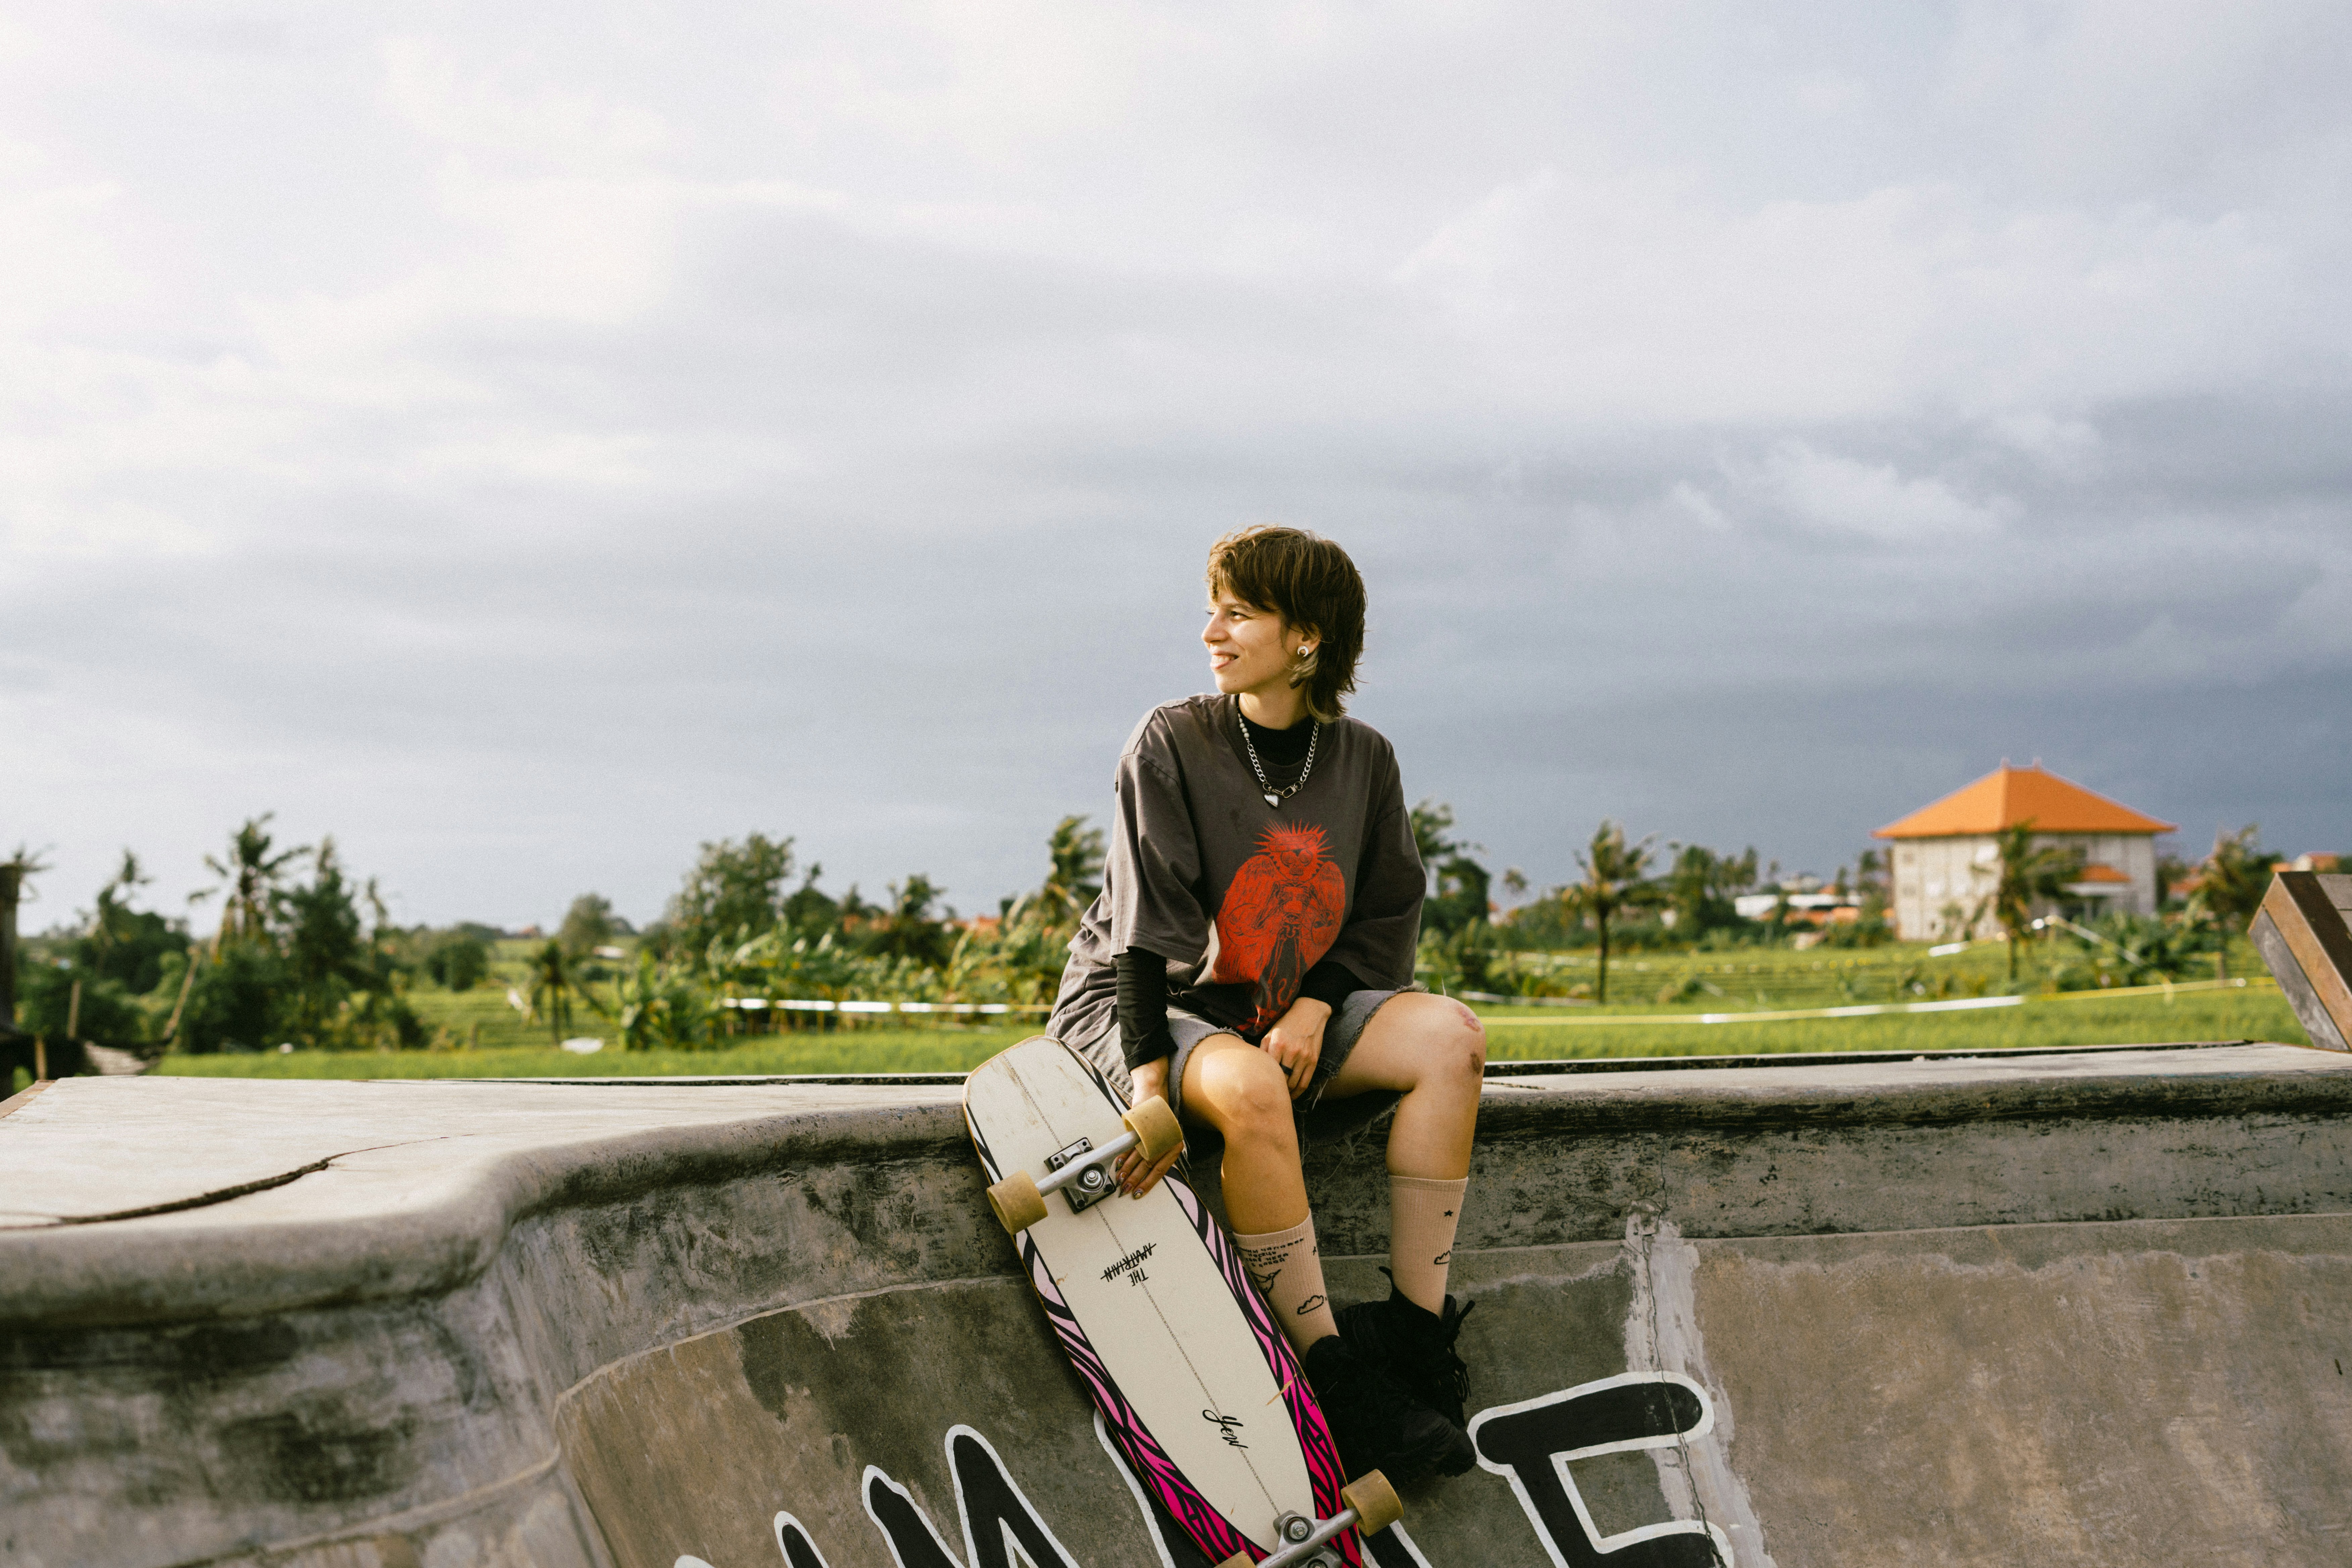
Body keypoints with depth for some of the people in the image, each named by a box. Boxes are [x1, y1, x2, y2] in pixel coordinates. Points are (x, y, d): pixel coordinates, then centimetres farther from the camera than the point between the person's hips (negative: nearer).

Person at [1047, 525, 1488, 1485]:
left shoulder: (1362, 759, 1)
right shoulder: (1171, 745, -11)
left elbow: (1388, 913, 8)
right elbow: (1147, 925, -17)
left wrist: (1317, 1006, -10)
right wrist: (1151, 1077, -27)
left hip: (1286, 1013, 5)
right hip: (1137, 1009, -4)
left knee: (1448, 1037, -20)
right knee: (1247, 1086, -37)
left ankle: (1415, 1334, -18)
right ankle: (1330, 1374, -28)